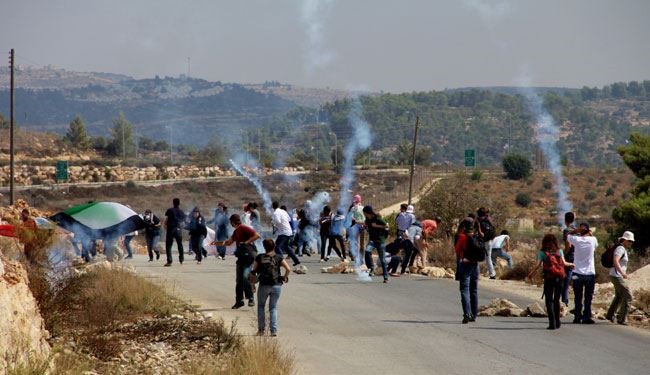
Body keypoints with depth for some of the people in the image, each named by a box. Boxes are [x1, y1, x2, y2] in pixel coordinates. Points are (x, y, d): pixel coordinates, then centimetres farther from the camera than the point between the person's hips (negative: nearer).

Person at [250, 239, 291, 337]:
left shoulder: (259, 258, 0)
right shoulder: (278, 258, 0)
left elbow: (253, 272, 0)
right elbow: (288, 269, -8)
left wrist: (253, 285, 9)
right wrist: (285, 277, 11)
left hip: (264, 285, -1)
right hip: (276, 285, 1)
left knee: (261, 306, 18)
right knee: (273, 308, 10)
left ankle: (261, 329, 15)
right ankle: (274, 330, -1)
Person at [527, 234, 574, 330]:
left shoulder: (542, 252, 0)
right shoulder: (559, 251, 5)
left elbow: (539, 264, -12)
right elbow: (564, 263, -3)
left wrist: (531, 273, -4)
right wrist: (571, 264, 15)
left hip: (549, 278, -3)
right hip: (559, 278, 3)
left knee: (549, 300, 1)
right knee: (557, 300, 16)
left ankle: (552, 323, -10)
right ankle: (557, 321, 21)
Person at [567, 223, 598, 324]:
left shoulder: (576, 240, -5)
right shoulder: (592, 240, -4)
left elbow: (568, 235, 16)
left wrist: (577, 230, 1)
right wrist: (590, 234, 13)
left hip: (578, 273, 1)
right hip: (590, 273, 0)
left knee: (578, 297, 7)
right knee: (588, 297, 4)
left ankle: (577, 317, 6)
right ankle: (586, 317, 0)